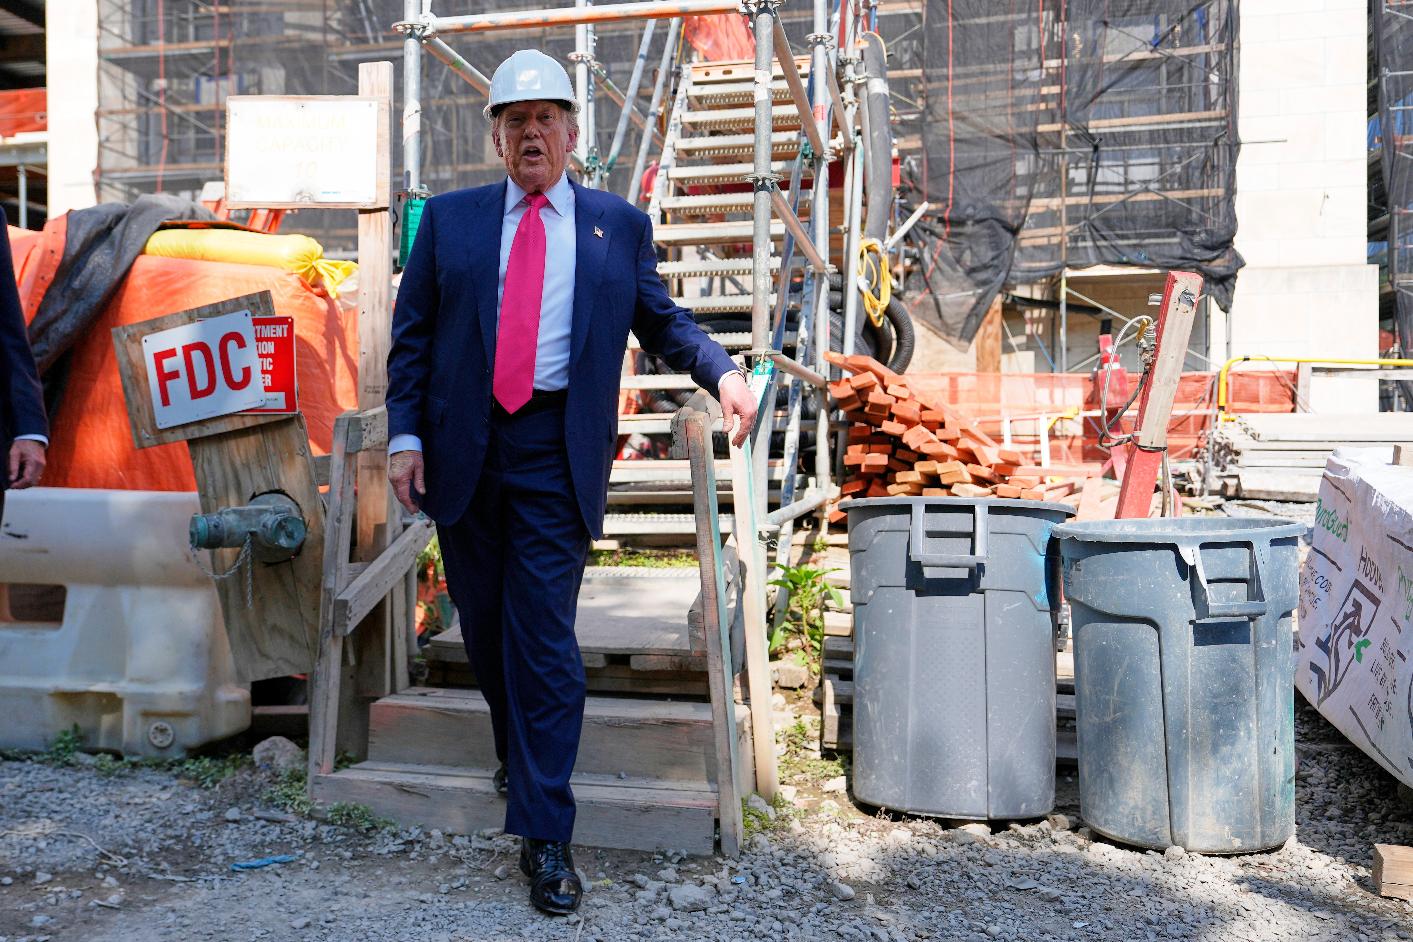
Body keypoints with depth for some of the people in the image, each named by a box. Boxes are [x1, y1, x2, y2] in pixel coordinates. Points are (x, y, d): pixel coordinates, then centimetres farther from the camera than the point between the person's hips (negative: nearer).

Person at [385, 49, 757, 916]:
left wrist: (723, 371, -8)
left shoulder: (620, 224, 8)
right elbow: (412, 335, 8)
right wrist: (406, 433, -2)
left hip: (555, 454, -2)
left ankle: (545, 834, 3)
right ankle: (519, 754, 40)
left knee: (544, 636, -5)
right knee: (484, 625, 14)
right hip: (462, 451, 3)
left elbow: (661, 320, 11)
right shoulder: (449, 219, 9)